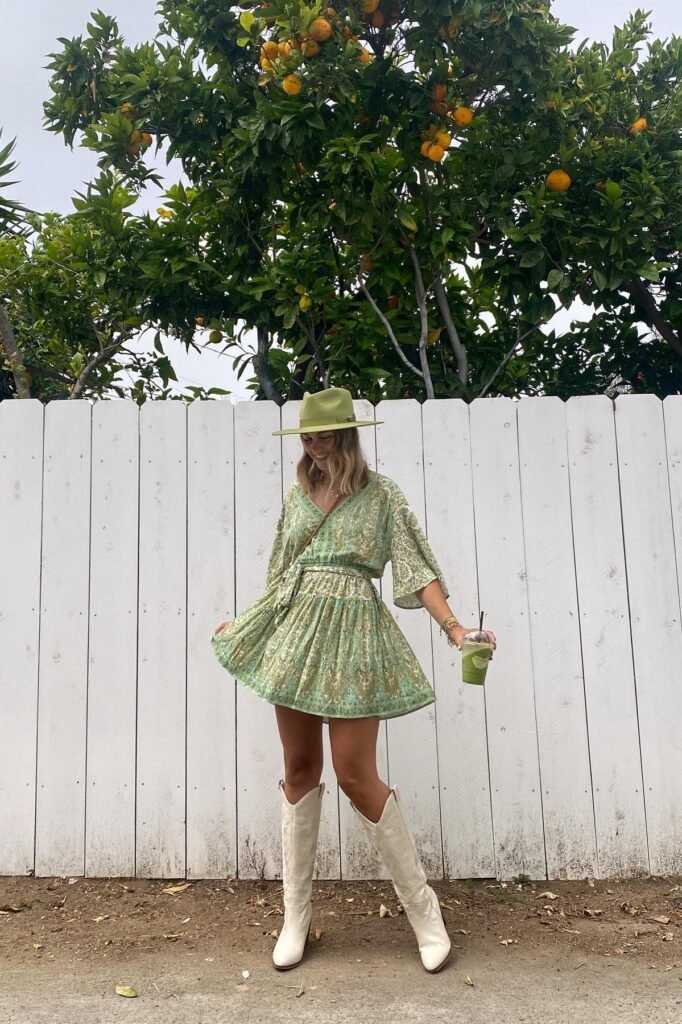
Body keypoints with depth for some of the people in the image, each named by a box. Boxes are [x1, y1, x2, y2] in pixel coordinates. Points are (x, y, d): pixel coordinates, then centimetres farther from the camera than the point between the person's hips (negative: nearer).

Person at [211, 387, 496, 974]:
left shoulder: (381, 495, -1)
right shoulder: (299, 495, 11)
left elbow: (416, 569, -6)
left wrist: (453, 628, -18)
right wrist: (245, 625, 25)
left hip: (351, 633, -4)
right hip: (295, 630, 5)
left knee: (356, 776, -6)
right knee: (299, 771, 8)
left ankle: (422, 906, 14)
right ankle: (296, 916, 21)